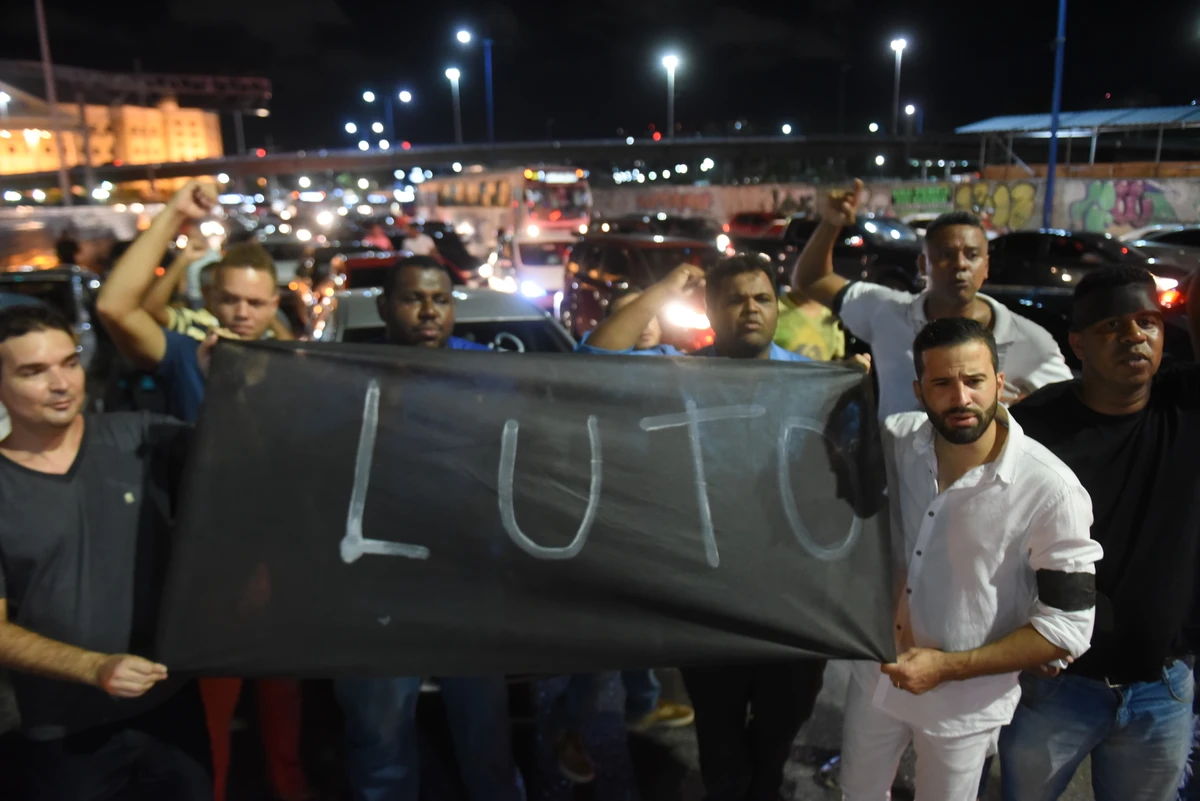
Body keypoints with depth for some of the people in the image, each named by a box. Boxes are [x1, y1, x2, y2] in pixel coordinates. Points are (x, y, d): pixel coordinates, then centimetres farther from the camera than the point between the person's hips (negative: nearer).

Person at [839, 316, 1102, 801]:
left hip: (968, 702, -3)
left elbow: (1068, 627, -20)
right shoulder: (894, 440, -14)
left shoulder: (1052, 490, -25)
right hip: (876, 672, 4)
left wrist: (948, 667, -20)